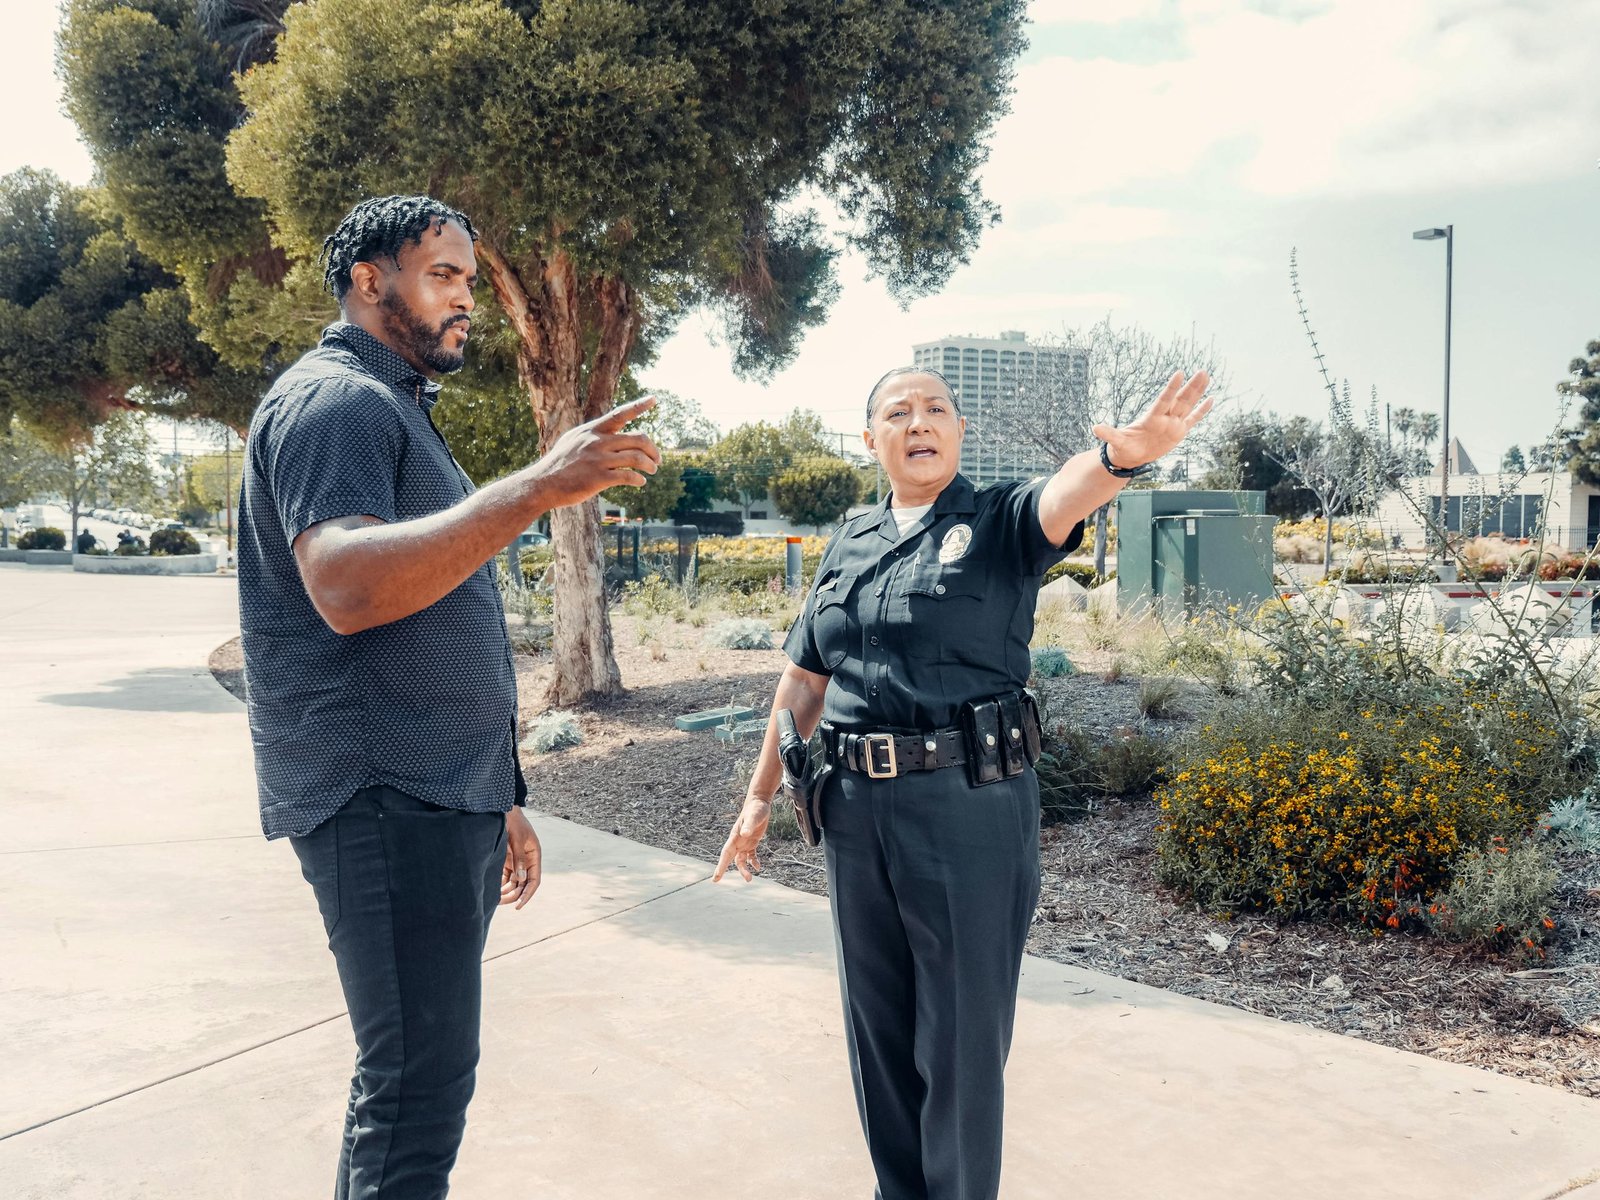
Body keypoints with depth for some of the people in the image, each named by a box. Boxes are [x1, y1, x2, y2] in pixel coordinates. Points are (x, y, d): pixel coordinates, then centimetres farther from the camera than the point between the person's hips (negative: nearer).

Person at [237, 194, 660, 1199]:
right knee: (422, 1085, -9)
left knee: (412, 1071, 15)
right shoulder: (332, 400, -8)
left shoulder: (398, 411, 23)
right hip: (381, 800, -10)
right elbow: (346, 588, -28)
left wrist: (501, 800, 23)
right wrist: (539, 488, -33)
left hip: (444, 800, 10)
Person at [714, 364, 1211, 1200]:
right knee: (877, 1025, 16)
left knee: (964, 1031, 5)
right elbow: (806, 678, 17)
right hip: (855, 809, 5)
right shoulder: (849, 543, 12)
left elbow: (1063, 495, -26)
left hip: (969, 807, -5)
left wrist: (1122, 454, -49)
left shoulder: (998, 523, -3)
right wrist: (761, 796, 17)